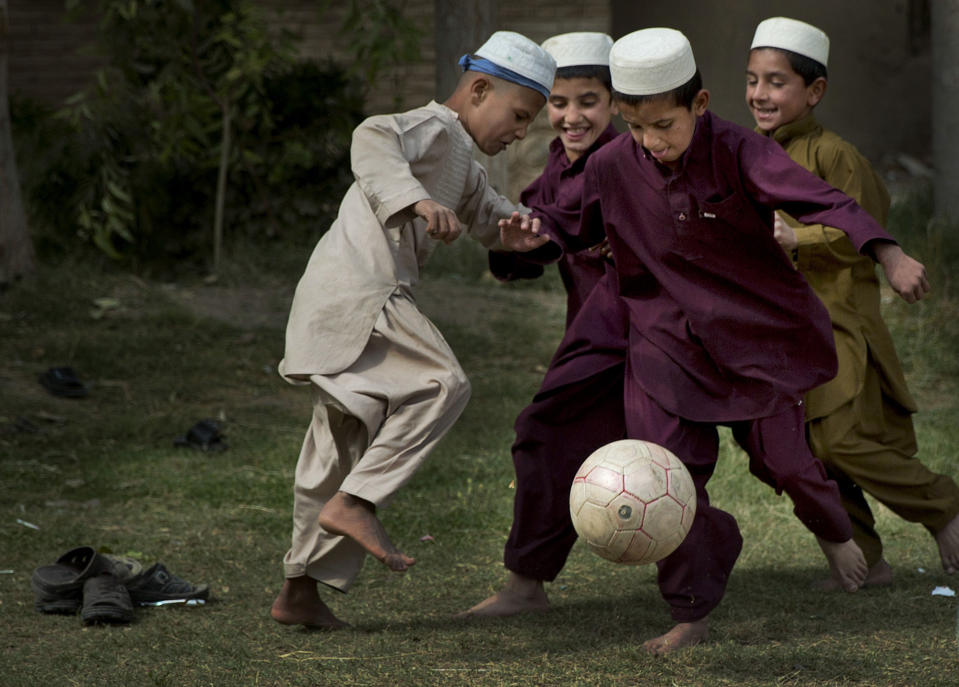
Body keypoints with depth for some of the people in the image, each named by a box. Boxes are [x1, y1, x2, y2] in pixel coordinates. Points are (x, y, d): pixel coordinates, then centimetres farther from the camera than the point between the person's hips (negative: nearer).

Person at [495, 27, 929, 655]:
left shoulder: (737, 153, -19)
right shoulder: (611, 167, -8)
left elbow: (824, 202, -28)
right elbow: (580, 229, 12)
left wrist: (890, 256, -41)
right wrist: (537, 227, -10)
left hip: (757, 332, -2)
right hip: (666, 339, 2)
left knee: (781, 457, 5)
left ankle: (833, 528, 43)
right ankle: (692, 615, 10)